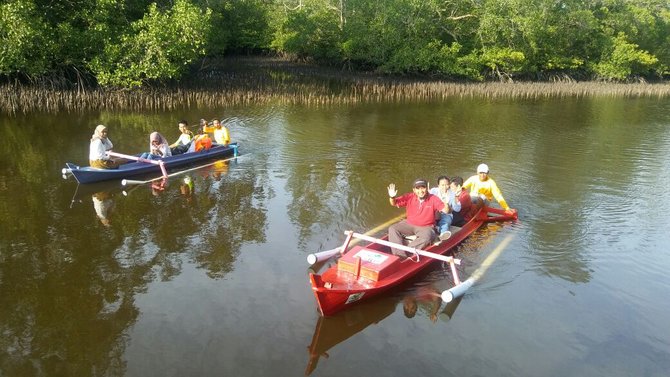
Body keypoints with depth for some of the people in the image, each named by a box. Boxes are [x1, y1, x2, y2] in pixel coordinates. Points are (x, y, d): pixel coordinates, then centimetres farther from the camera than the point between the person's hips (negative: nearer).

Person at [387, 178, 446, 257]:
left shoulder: (433, 199, -11)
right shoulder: (409, 197, -6)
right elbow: (394, 203, -4)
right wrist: (392, 197, -27)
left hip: (426, 227, -3)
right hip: (409, 224, 3)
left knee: (426, 237, -36)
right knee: (392, 229, -16)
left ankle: (406, 252, -28)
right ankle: (401, 256, -26)